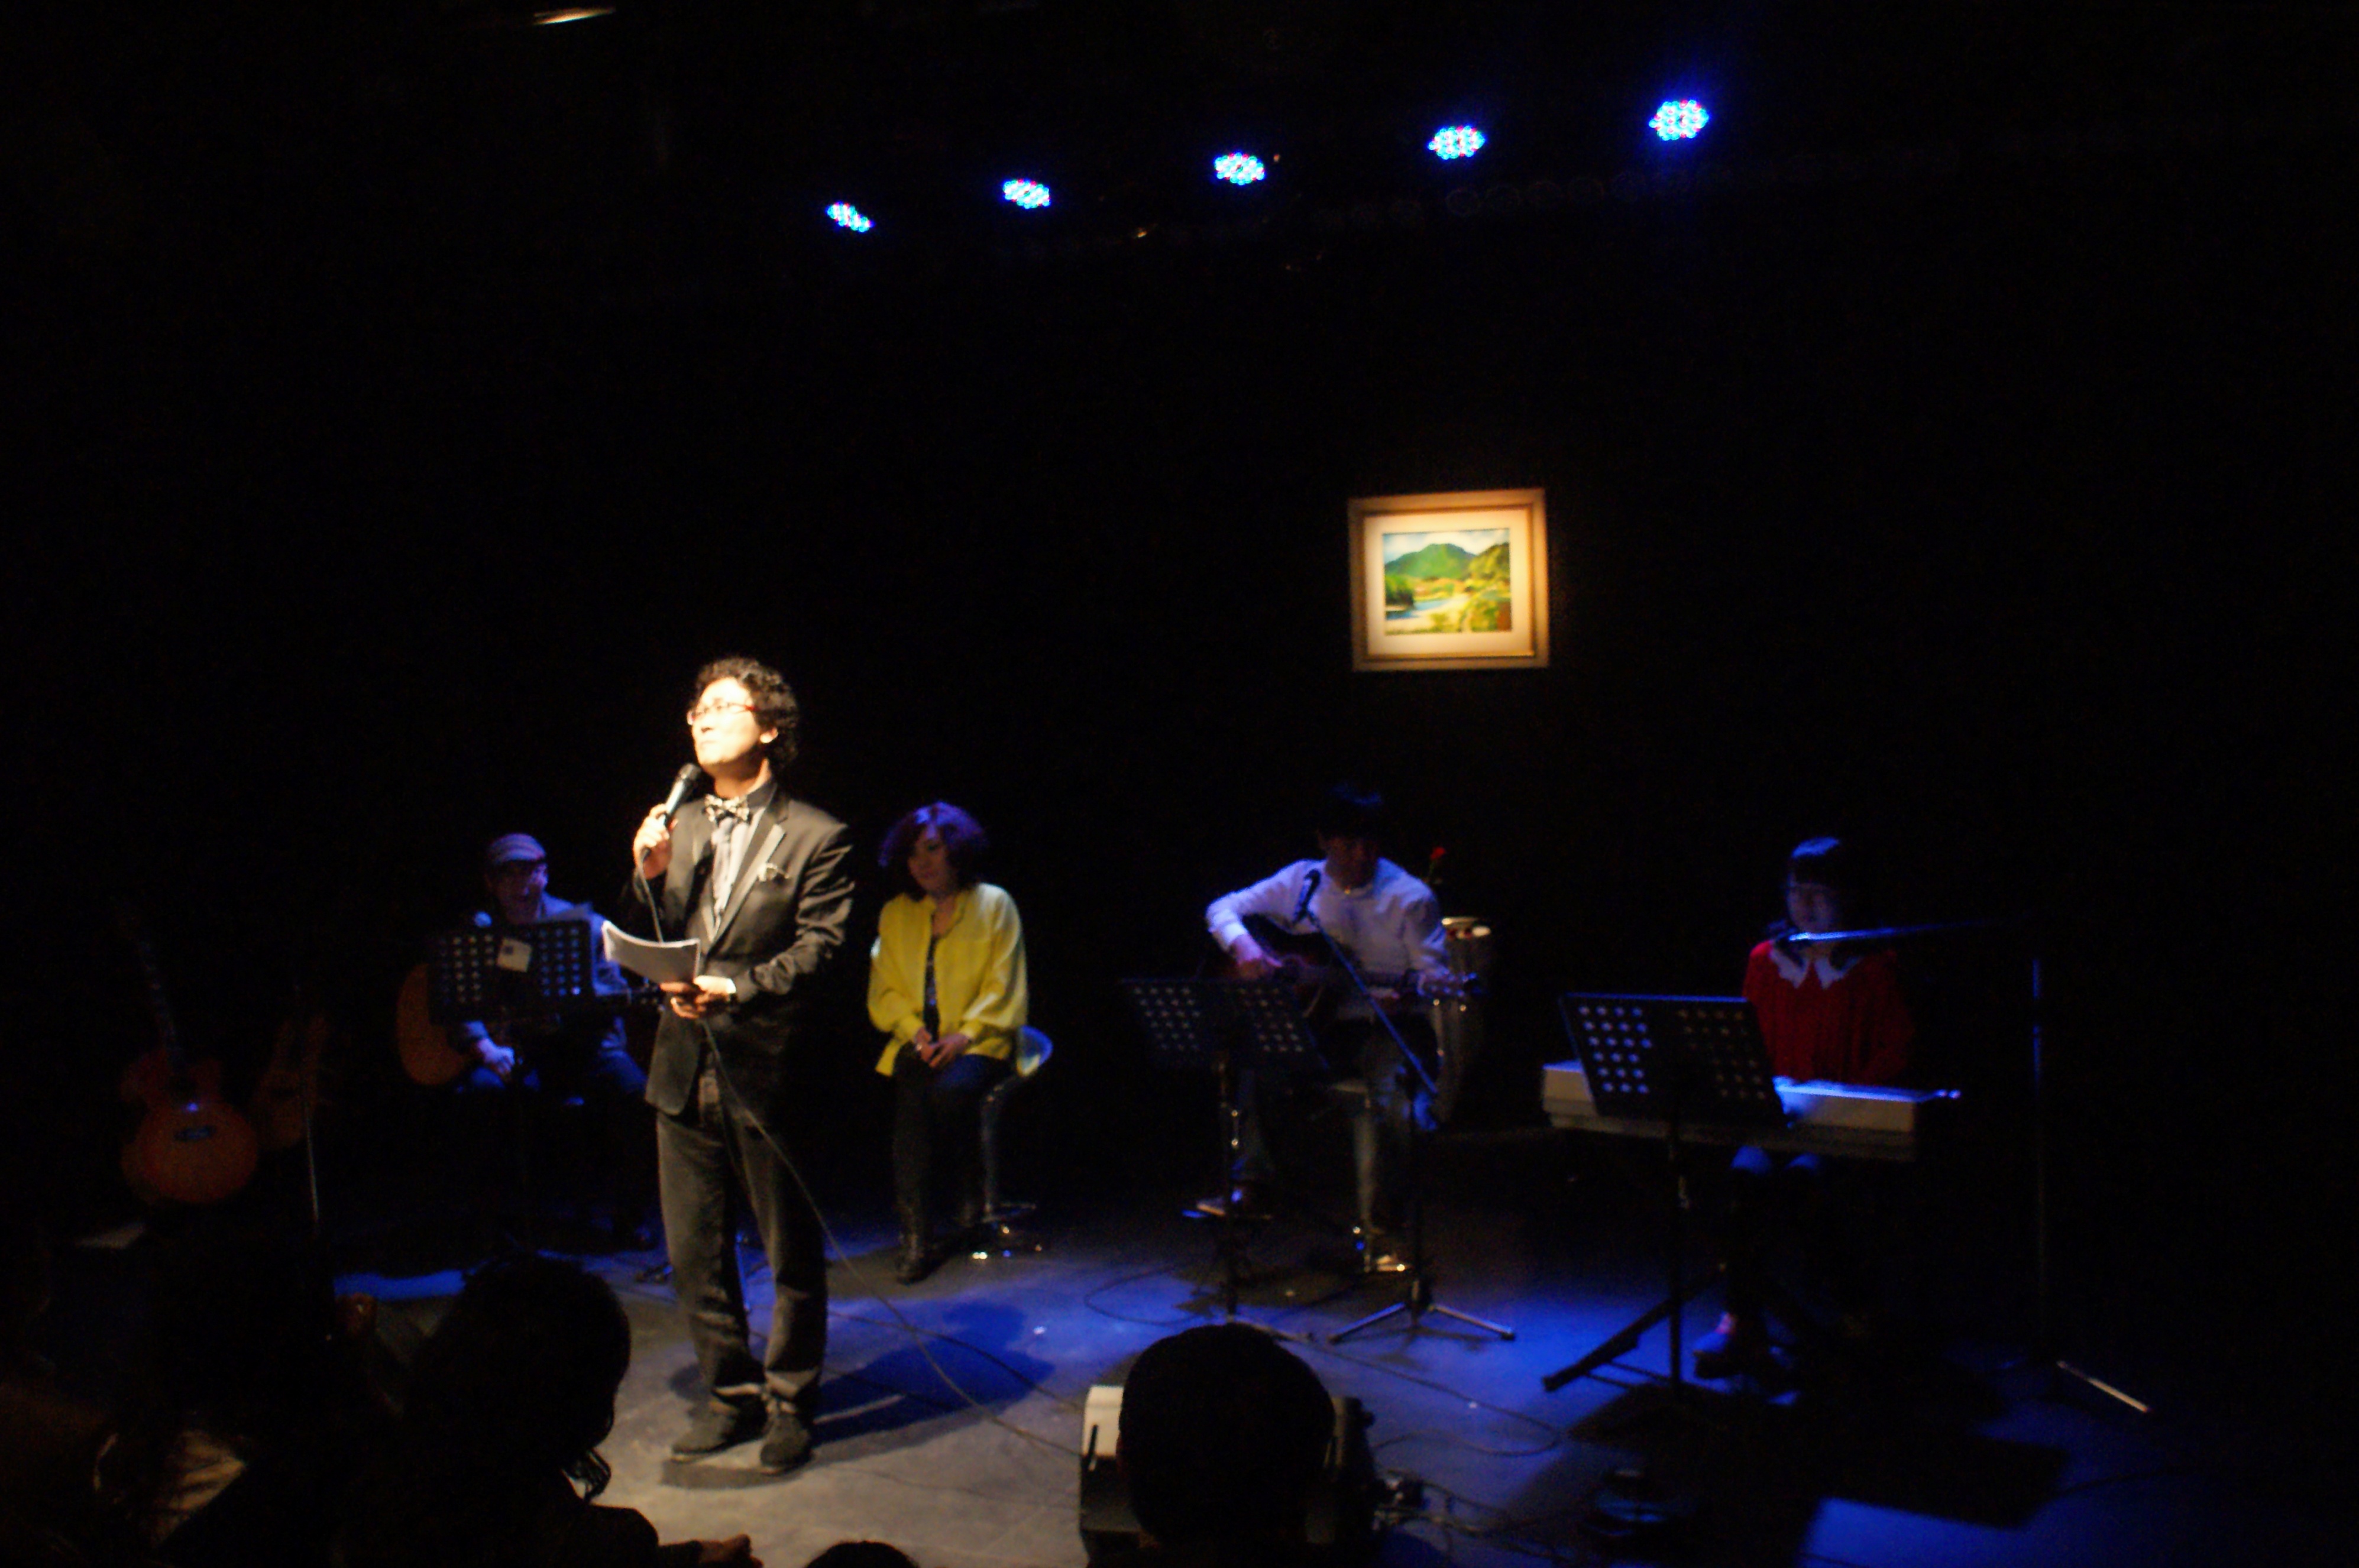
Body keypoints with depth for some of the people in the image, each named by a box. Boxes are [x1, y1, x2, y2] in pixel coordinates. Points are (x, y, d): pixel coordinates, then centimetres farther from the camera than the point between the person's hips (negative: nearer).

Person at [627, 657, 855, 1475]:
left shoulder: (815, 837, -3)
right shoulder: (679, 830, 12)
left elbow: (818, 950, -11)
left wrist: (735, 987, -24)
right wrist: (652, 879, -8)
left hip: (767, 1070, -5)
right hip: (685, 1069, 5)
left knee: (792, 1253, 6)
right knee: (693, 1251, 13)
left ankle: (790, 1403, 22)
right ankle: (730, 1395, 29)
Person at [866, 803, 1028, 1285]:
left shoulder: (994, 905, 4)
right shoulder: (895, 914, 15)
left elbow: (1002, 986, -2)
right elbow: (884, 990, 12)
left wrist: (965, 1034, -16)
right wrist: (912, 1029, -8)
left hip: (979, 1041, -2)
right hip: (918, 1043, 3)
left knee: (950, 1091, -33)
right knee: (911, 1095, -29)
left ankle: (971, 1186, -6)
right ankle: (916, 1231, -30)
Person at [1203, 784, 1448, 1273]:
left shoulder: (1410, 898, -3)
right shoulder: (1300, 883, 6)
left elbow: (1433, 971, -6)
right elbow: (1222, 909, 8)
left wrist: (1408, 995, -30)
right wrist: (1243, 946, -14)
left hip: (1383, 1026, -3)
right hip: (1310, 1019, 3)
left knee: (1385, 1095, -33)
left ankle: (1380, 1233, -19)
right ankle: (1251, 1185, -12)